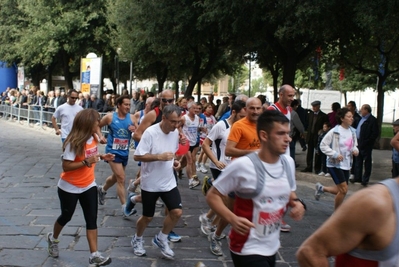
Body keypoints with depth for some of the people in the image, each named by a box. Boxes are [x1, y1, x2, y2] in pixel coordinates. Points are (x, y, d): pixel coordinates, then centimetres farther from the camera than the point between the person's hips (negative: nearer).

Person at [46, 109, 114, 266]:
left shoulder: (93, 138, -4)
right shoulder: (74, 143, -26)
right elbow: (66, 166, -25)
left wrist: (102, 157, -6)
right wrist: (86, 162, -34)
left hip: (88, 186, 6)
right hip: (70, 187, -6)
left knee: (92, 219, 0)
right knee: (66, 216, 14)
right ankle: (53, 238, 45)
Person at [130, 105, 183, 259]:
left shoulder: (175, 132, -1)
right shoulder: (150, 132, -21)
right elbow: (137, 156, -21)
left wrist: (174, 161, -3)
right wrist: (160, 156, -29)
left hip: (169, 182, 5)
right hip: (150, 183, -5)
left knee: (177, 212, -3)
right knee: (147, 217, 9)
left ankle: (161, 239, 21)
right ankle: (137, 239, 38)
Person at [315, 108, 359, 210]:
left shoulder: (352, 131, 4)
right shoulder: (335, 131, -15)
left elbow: (354, 145, 18)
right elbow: (323, 145, -12)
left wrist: (355, 150, -5)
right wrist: (335, 154, -21)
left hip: (346, 164, 7)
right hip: (335, 164, -7)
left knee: (341, 190, 12)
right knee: (344, 190, -9)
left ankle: (321, 188, 36)